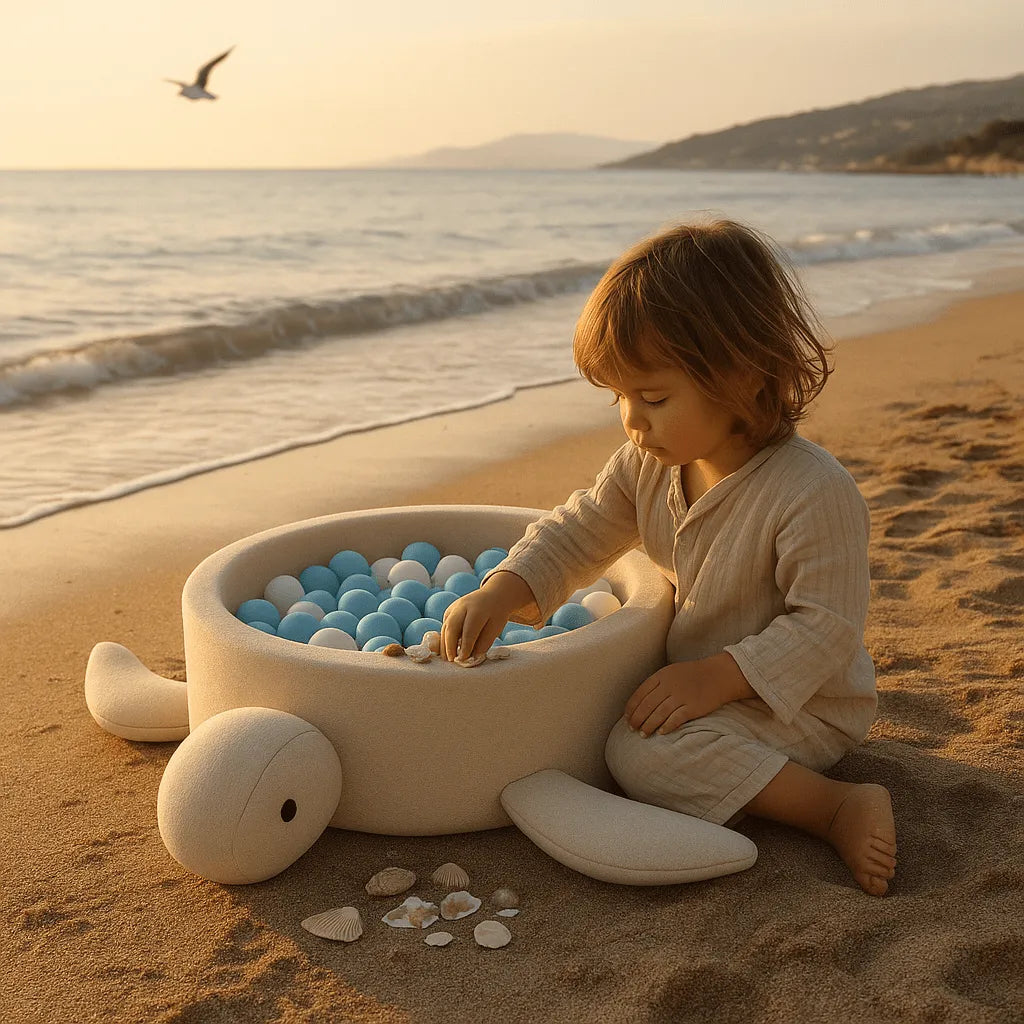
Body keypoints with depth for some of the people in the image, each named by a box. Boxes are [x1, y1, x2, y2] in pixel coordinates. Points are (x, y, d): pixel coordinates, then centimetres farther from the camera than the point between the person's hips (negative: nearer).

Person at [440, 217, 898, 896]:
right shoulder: (648, 465, -7)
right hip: (696, 669, 8)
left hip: (804, 698, -8)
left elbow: (825, 628, -25)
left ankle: (842, 809, -18)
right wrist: (501, 593, -18)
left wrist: (717, 678, -31)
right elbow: (578, 534, -1)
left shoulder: (815, 493, -28)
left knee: (641, 753, -25)